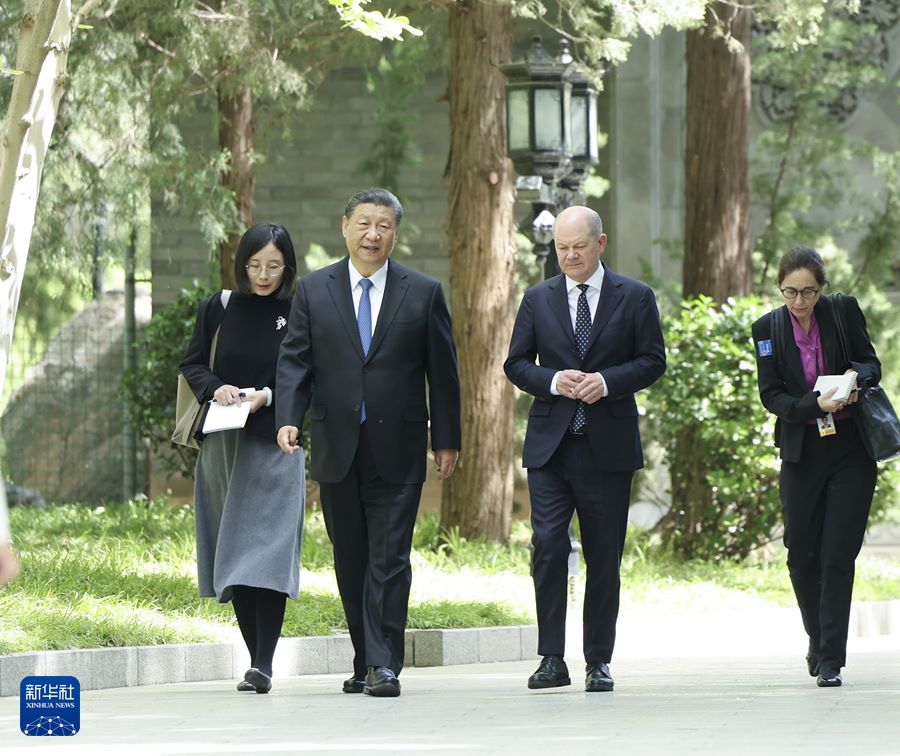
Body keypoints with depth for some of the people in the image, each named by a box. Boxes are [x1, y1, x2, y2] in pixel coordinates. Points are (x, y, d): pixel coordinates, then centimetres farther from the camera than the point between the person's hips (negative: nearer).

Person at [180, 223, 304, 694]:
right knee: (232, 555, 5)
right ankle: (257, 659, 13)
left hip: (275, 443, -4)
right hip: (222, 443, 4)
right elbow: (192, 364, 11)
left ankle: (263, 665, -18)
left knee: (267, 551, -13)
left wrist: (269, 396, -15)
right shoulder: (219, 308, 7)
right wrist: (215, 388, -9)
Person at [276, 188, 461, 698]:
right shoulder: (314, 291, 7)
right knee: (351, 561, 8)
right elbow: (295, 360, 3)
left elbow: (443, 370, 6)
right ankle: (366, 661, 16)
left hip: (396, 450, -2)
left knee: (389, 558, -8)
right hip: (336, 446, 2)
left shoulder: (423, 293, 4)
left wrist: (447, 440, 3)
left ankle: (385, 665, -10)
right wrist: (288, 419, -12)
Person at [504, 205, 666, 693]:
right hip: (550, 445, 1)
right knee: (548, 547, -10)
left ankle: (599, 662, 11)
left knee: (604, 557, 3)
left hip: (608, 446, -1)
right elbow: (516, 364, 10)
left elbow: (653, 361, 2)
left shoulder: (635, 298, 5)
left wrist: (607, 381, -14)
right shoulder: (538, 299, 10)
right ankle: (552, 659, -6)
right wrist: (553, 381, -10)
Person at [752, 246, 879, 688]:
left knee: (837, 556, -7)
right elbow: (771, 395, -3)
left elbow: (872, 365, 4)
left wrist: (856, 376, -20)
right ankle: (819, 640, 29)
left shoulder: (844, 312, -2)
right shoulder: (768, 329, 1)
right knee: (801, 556, 4)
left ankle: (831, 660, -5)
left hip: (850, 452, -2)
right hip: (801, 455, 2)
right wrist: (816, 405, -20)